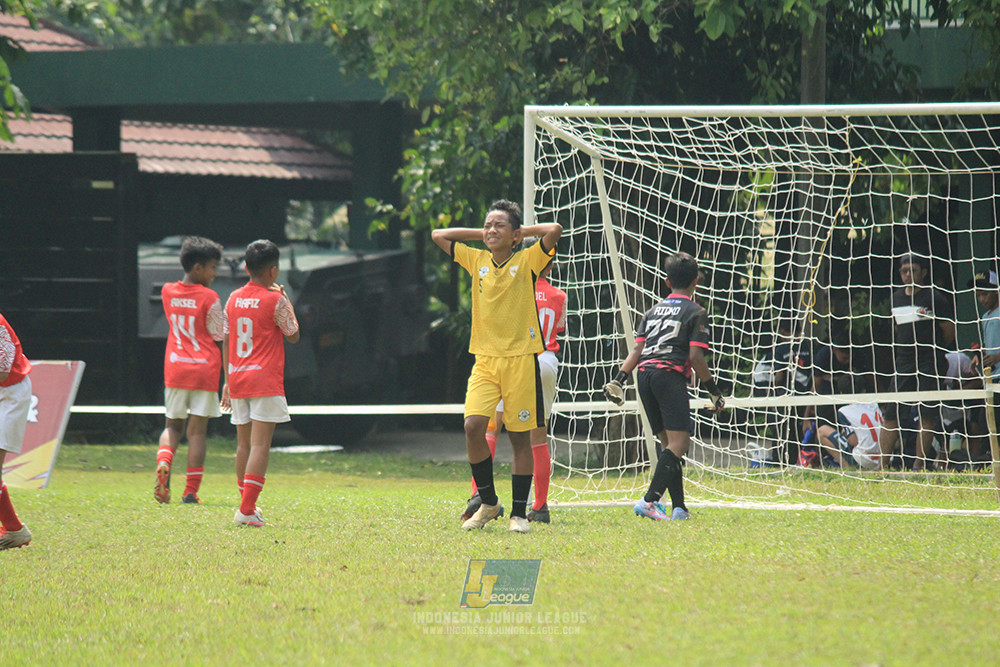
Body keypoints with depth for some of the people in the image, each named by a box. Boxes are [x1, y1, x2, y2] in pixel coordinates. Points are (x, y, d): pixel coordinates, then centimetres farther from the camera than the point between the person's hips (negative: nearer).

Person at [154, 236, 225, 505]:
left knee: (173, 426, 16)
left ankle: (163, 462, -15)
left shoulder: (168, 292, 4)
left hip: (174, 370, 4)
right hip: (205, 370, -4)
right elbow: (218, 338, -4)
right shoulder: (209, 298, -10)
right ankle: (191, 491, 0)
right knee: (197, 430, 1)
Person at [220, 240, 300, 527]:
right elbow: (293, 336, 1)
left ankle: (247, 503, 24)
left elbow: (226, 342, 12)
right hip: (266, 382, -6)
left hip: (238, 381, 6)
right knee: (260, 445, -8)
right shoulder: (275, 300, -8)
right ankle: (247, 510, -17)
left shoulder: (234, 299, 8)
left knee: (244, 444, 15)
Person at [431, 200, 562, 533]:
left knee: (520, 436, 1)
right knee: (473, 425, -13)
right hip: (485, 359, 3)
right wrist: (482, 235, 12)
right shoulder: (476, 260, 11)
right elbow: (438, 235, 16)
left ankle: (519, 513, 9)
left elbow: (554, 230, -14)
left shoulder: (527, 260, 0)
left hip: (521, 358, -3)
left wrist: (522, 231, 1)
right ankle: (488, 503, 4)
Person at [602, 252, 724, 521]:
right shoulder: (695, 312, 5)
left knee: (668, 443, 12)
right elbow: (696, 357, -3)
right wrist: (713, 391, 3)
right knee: (679, 442, -12)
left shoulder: (654, 311, 22)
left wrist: (619, 380, 10)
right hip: (670, 375, -7)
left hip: (644, 373, 7)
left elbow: (637, 350, 12)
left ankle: (679, 507, 8)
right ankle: (649, 501, -28)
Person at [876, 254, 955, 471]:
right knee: (891, 413, 0)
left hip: (930, 363, -5)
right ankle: (882, 464, 1)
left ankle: (919, 464, -2)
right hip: (903, 362, 5)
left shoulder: (935, 298, -6)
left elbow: (949, 331, 0)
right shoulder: (896, 298, 12)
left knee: (927, 416, -5)